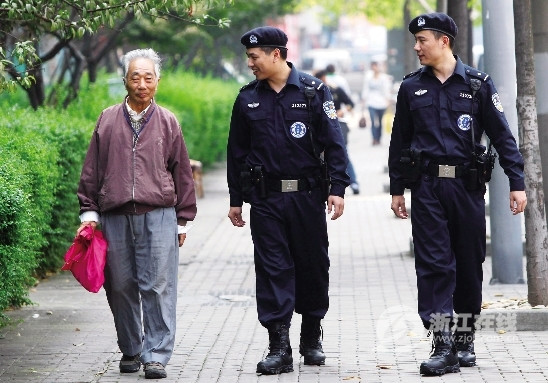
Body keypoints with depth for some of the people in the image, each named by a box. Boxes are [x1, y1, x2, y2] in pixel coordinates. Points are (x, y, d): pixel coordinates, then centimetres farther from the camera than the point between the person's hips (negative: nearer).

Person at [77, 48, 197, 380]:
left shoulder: (167, 122, 8)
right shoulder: (108, 121, 10)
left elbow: (182, 173, 12)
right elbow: (92, 171, 13)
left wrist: (183, 220, 11)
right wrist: (89, 212, 9)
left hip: (158, 216, -1)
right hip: (115, 217, 2)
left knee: (158, 286, -7)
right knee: (121, 287, 6)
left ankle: (156, 355, -4)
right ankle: (130, 350, 19)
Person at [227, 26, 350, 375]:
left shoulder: (313, 91, -1)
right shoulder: (248, 98, 8)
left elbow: (333, 143, -3)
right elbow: (237, 151, 13)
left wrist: (337, 188, -10)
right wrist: (236, 199, 11)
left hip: (307, 196, -2)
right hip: (265, 199, 2)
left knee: (313, 266, 7)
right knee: (272, 268, -3)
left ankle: (312, 338, 23)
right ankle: (279, 348, -3)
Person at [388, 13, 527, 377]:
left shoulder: (477, 84, 1)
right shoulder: (411, 87, 8)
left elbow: (502, 135, 1)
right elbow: (400, 140, 14)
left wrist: (517, 183, -6)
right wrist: (396, 189, 12)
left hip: (467, 186, -1)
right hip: (427, 187, 1)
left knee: (469, 265, 7)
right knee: (433, 265, -7)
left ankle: (465, 341, 20)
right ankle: (443, 347, -8)